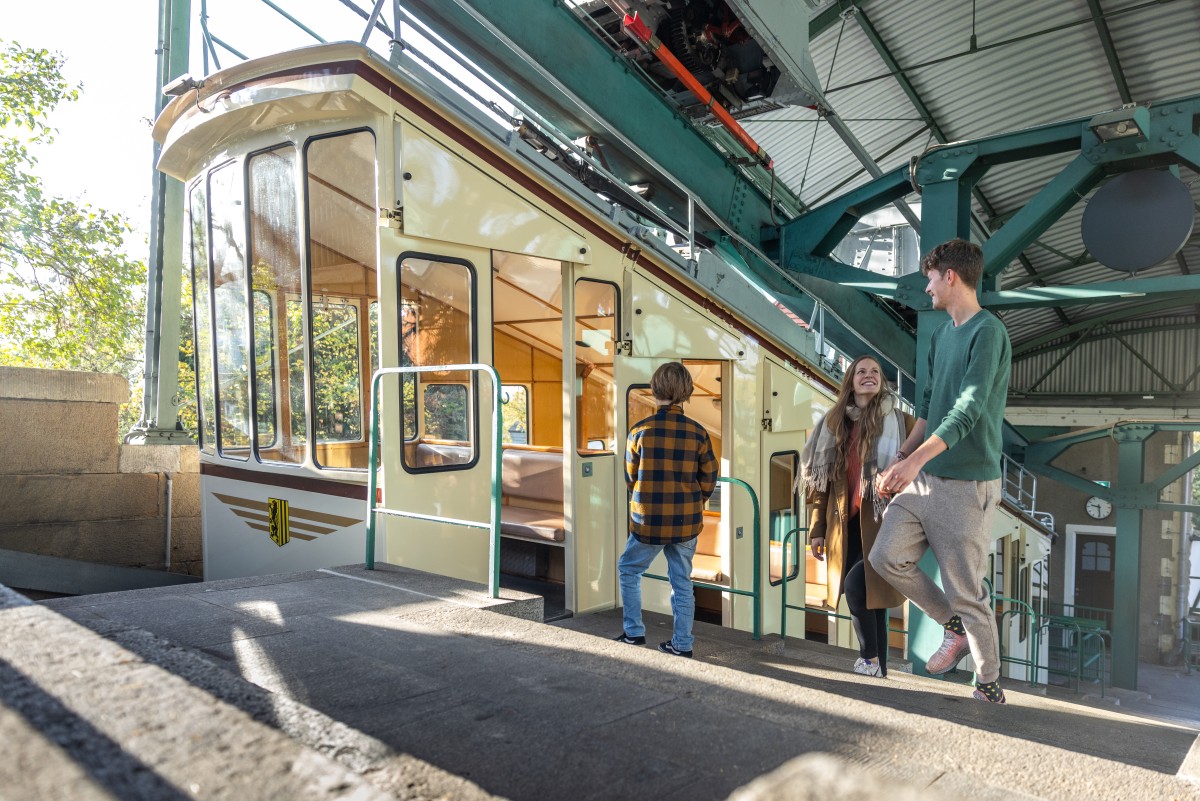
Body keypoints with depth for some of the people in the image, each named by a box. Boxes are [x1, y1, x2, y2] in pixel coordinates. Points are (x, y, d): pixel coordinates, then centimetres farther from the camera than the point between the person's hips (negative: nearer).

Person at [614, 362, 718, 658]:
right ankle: (682, 643, 21)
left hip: (648, 522, -2)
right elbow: (708, 482, -1)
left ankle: (634, 632, 22)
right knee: (682, 582, 15)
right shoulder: (698, 433, -7)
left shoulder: (639, 431, -11)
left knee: (628, 570, 20)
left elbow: (629, 479, 0)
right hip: (687, 523, 2)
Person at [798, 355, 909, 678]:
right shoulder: (834, 424, 11)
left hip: (881, 522, -4)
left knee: (857, 585, -16)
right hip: (846, 524, 4)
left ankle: (871, 657, 4)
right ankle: (877, 668, 15)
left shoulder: (897, 421, 1)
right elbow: (819, 479, 11)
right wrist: (816, 529, 8)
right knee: (868, 594, 6)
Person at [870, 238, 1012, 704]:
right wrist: (900, 458, 13)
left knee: (966, 591, 0)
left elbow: (970, 407, -24)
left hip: (966, 485, -8)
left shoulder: (987, 332, -13)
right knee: (886, 557, 4)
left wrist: (917, 458, -32)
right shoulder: (941, 335, 14)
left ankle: (989, 685, 21)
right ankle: (953, 627, 24)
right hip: (923, 478, 8)